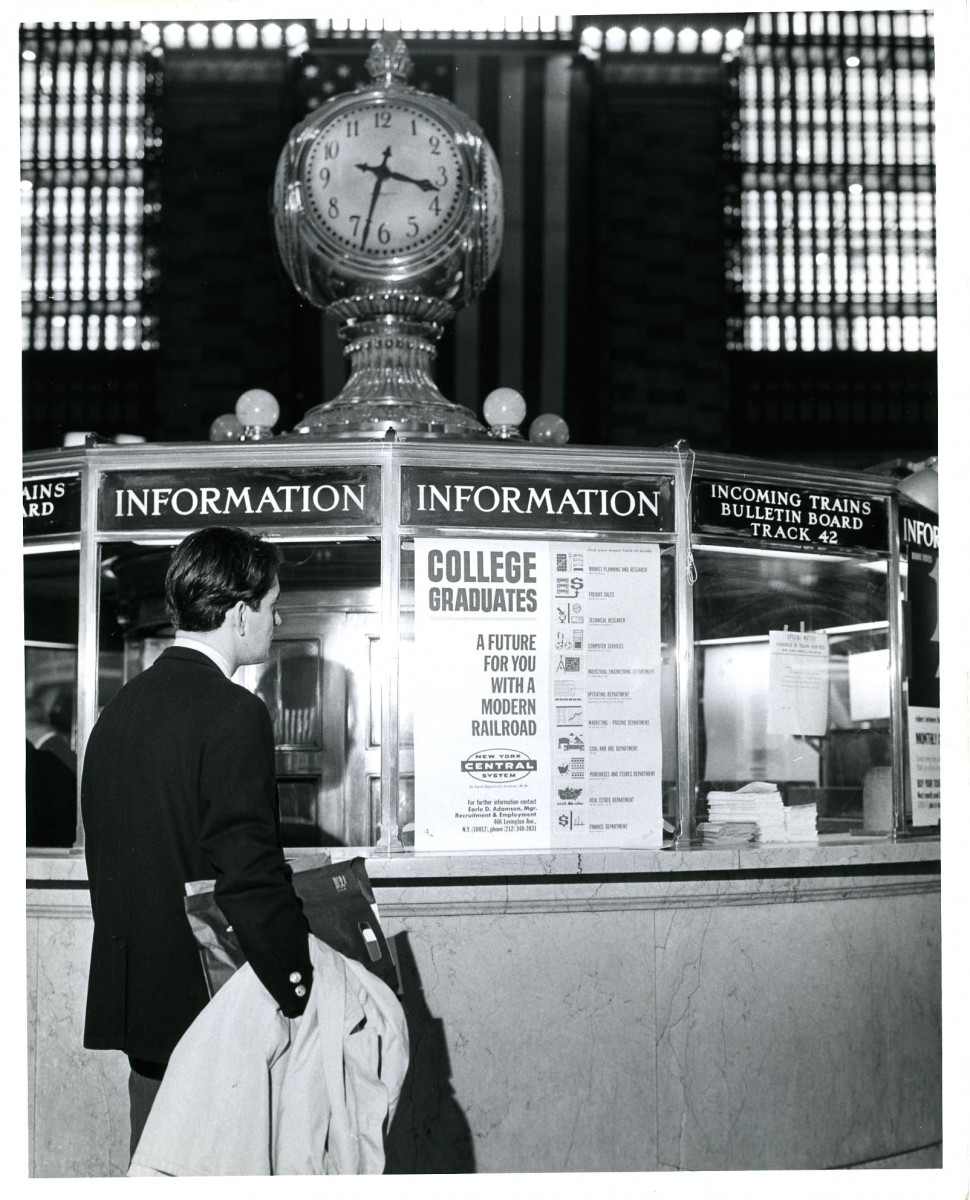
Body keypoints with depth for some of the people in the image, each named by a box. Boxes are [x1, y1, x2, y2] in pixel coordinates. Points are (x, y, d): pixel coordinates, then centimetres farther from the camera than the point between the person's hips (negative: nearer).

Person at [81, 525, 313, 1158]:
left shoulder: (121, 707, 8)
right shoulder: (235, 714, -16)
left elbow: (108, 856, 13)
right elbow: (252, 875, -21)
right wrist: (305, 992, -14)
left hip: (135, 998, 8)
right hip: (212, 997, -8)